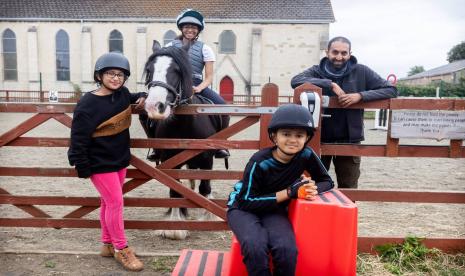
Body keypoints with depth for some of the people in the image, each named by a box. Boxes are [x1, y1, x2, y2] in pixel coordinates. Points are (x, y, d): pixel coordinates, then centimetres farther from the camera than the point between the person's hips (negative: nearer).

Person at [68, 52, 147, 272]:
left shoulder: (123, 94, 0)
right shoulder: (87, 105, -19)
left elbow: (134, 98, 25)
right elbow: (78, 139, -17)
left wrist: (142, 97, 3)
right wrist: (83, 168, -16)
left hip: (120, 160, 7)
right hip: (100, 164, -7)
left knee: (108, 202, 17)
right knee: (115, 203, -3)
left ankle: (107, 244, 32)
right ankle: (121, 249, 14)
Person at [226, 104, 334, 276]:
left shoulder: (306, 155, -14)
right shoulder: (260, 162, -25)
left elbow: (327, 181, 1)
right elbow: (246, 202, -23)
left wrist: (312, 188, -25)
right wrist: (289, 192, -28)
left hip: (274, 210, 3)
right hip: (243, 208, -3)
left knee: (287, 248, -27)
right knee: (255, 246, -33)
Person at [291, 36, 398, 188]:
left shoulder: (361, 72, -1)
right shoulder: (316, 71, -2)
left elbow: (391, 90, -3)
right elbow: (295, 81, -21)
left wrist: (361, 95, -18)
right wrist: (330, 84, -25)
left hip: (349, 140, 1)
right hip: (319, 139, 0)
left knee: (348, 190, 14)